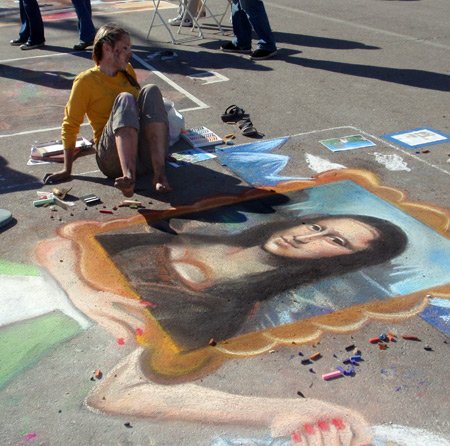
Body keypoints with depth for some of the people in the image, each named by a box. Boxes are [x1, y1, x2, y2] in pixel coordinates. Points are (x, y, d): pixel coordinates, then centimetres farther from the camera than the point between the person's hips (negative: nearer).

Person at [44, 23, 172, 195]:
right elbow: (70, 126, 3)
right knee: (124, 99, -27)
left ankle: (160, 173, -33)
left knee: (151, 91, -16)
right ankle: (128, 175, -50)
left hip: (148, 156, 5)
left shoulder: (128, 71, 18)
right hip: (114, 159, -4)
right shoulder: (86, 81, 2)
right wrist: (67, 170, 1)